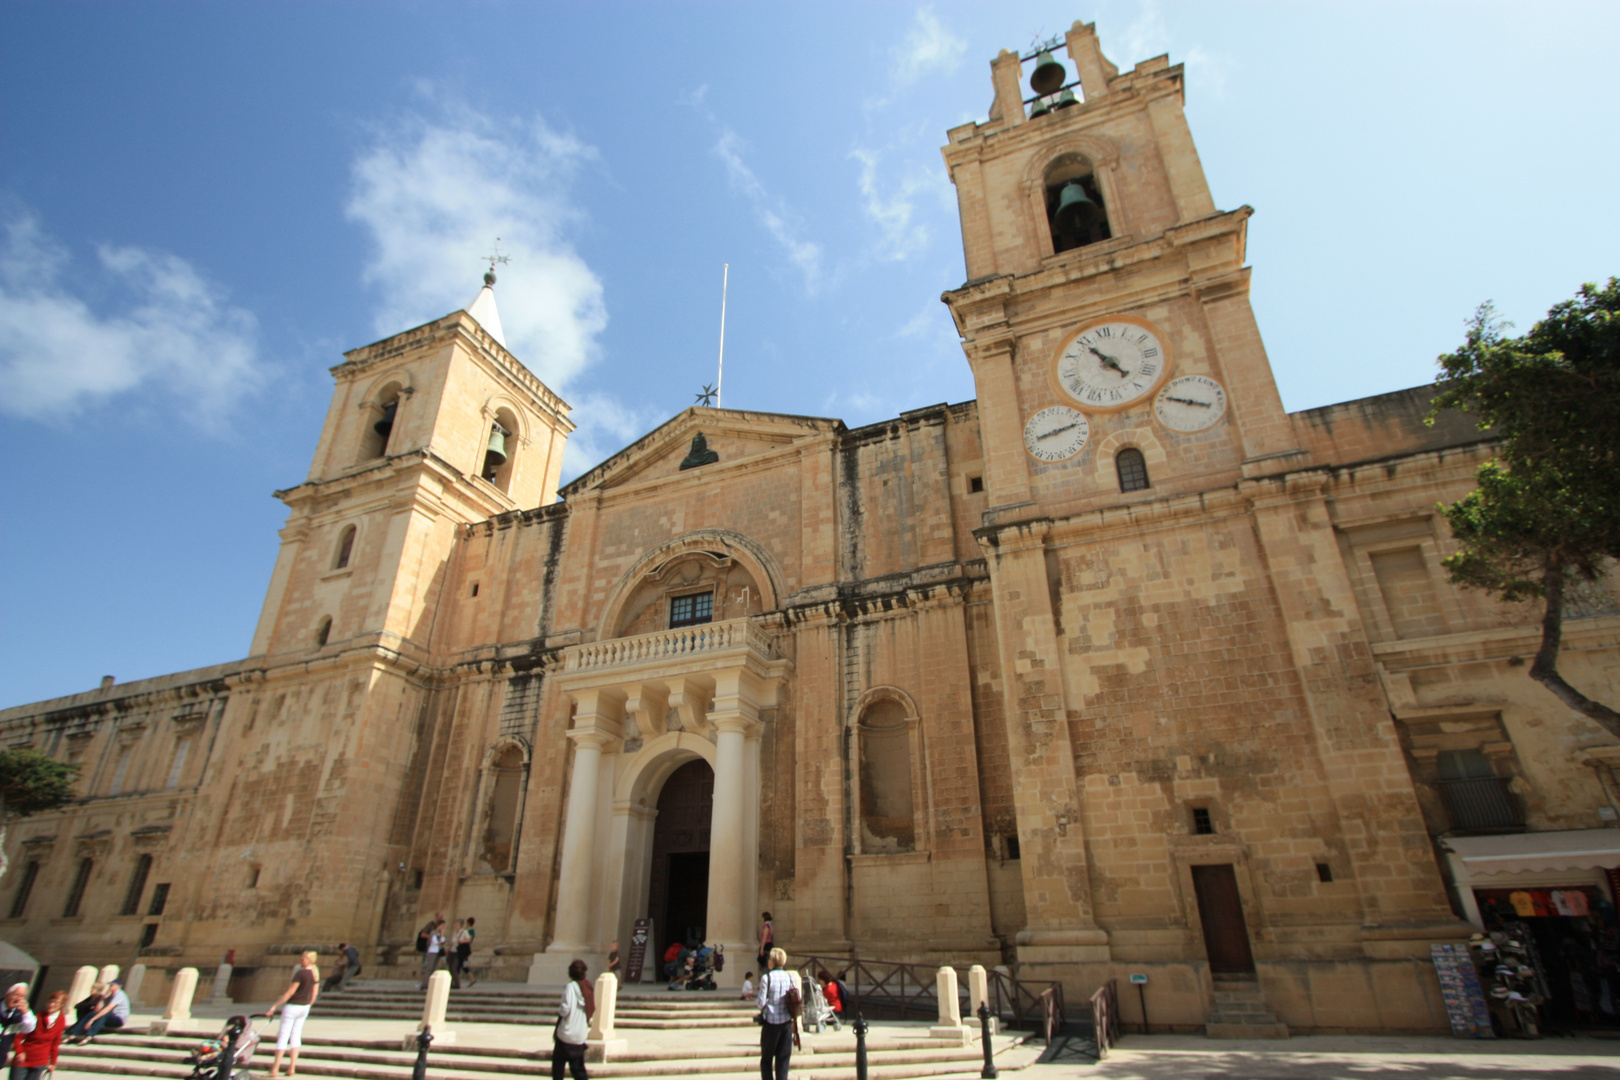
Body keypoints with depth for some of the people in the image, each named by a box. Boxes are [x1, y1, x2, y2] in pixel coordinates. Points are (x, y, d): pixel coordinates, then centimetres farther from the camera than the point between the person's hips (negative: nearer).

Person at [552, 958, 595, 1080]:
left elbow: (565, 1009, -20)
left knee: (558, 1063, 13)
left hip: (566, 1033, -5)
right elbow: (593, 1011, 7)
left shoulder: (570, 987, -13)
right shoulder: (588, 988, 4)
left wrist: (559, 1010, -1)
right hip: (581, 1036, 5)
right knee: (577, 1067, 12)